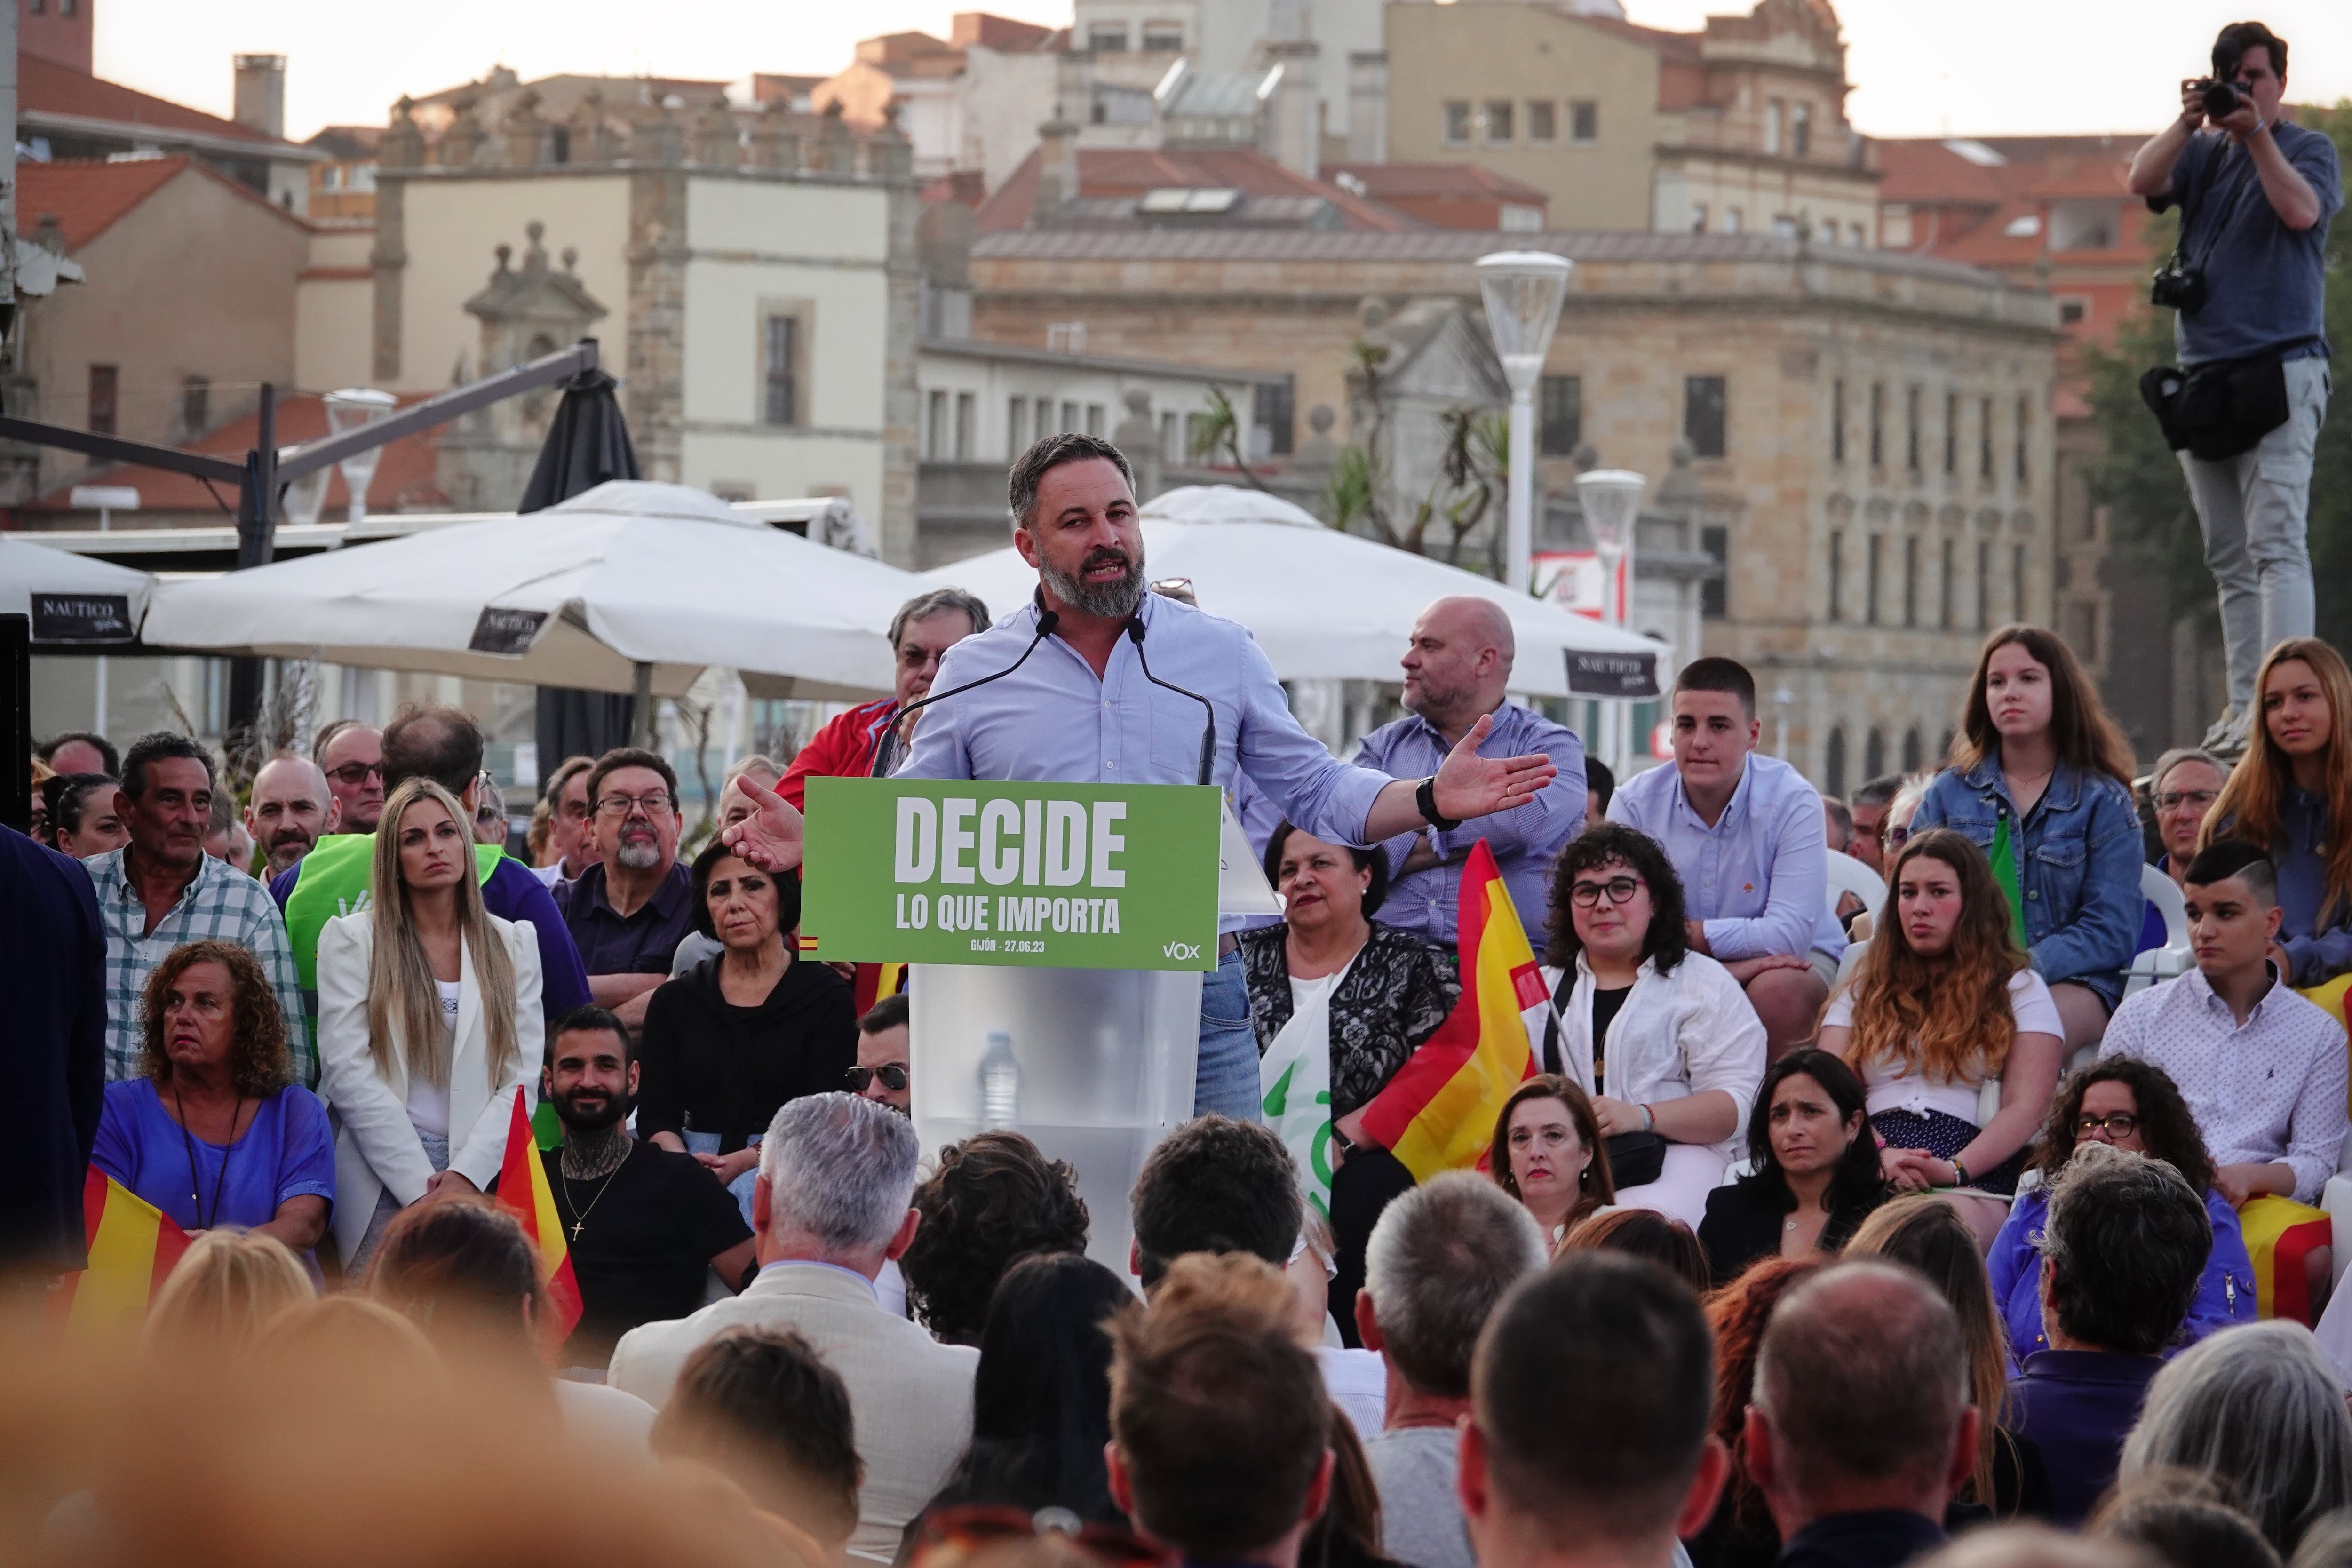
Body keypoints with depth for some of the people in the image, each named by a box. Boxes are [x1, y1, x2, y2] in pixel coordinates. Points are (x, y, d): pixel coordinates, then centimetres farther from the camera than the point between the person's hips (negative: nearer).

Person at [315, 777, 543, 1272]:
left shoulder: (513, 943, 12)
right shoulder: (352, 939, 5)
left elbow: (521, 1079, 5)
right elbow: (347, 1073, -4)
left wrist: (465, 1176, -10)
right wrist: (422, 1187, -11)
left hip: (478, 1176, 2)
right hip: (381, 1184, -2)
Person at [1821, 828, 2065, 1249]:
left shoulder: (2019, 990, 19)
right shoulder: (1865, 990, 28)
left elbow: (2027, 1109, 4)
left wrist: (1955, 1171, -14)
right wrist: (1880, 1157, -9)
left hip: (1975, 1182, -2)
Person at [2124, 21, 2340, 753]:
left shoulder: (2309, 149, 5)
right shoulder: (2202, 153, 17)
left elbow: (2301, 210, -14)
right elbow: (2143, 181, 0)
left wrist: (2255, 132, -16)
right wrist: (2187, 123, -13)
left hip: (2280, 369, -6)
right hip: (2203, 375, 6)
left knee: (2276, 543, -16)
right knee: (2229, 557, 5)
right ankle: (2245, 707, 7)